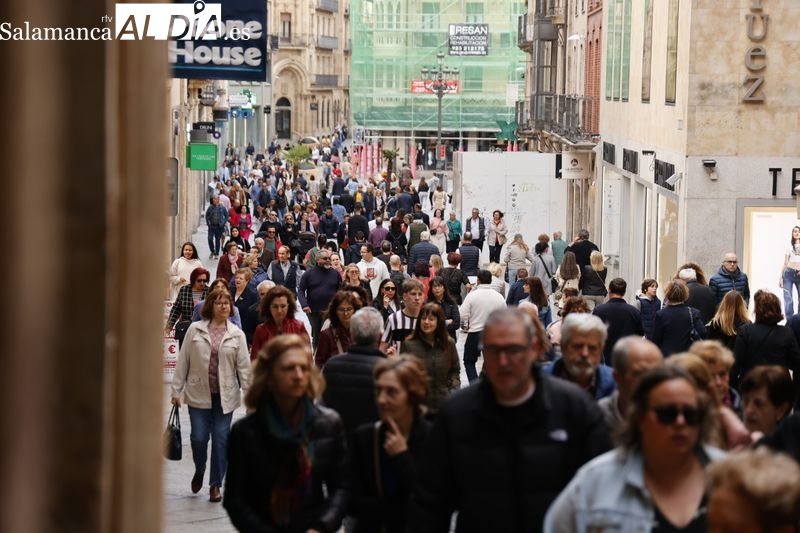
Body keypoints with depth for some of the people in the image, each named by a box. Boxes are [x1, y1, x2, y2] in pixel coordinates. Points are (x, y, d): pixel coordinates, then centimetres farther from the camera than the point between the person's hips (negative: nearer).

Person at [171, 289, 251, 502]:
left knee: (221, 440, 2)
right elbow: (183, 361, 3)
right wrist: (177, 390, 2)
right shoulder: (195, 330, 1)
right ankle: (199, 471, 28)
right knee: (199, 437, -2)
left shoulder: (237, 334, 2)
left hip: (225, 395, 0)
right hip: (198, 394, 0)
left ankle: (215, 484, 14)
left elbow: (244, 366, 1)